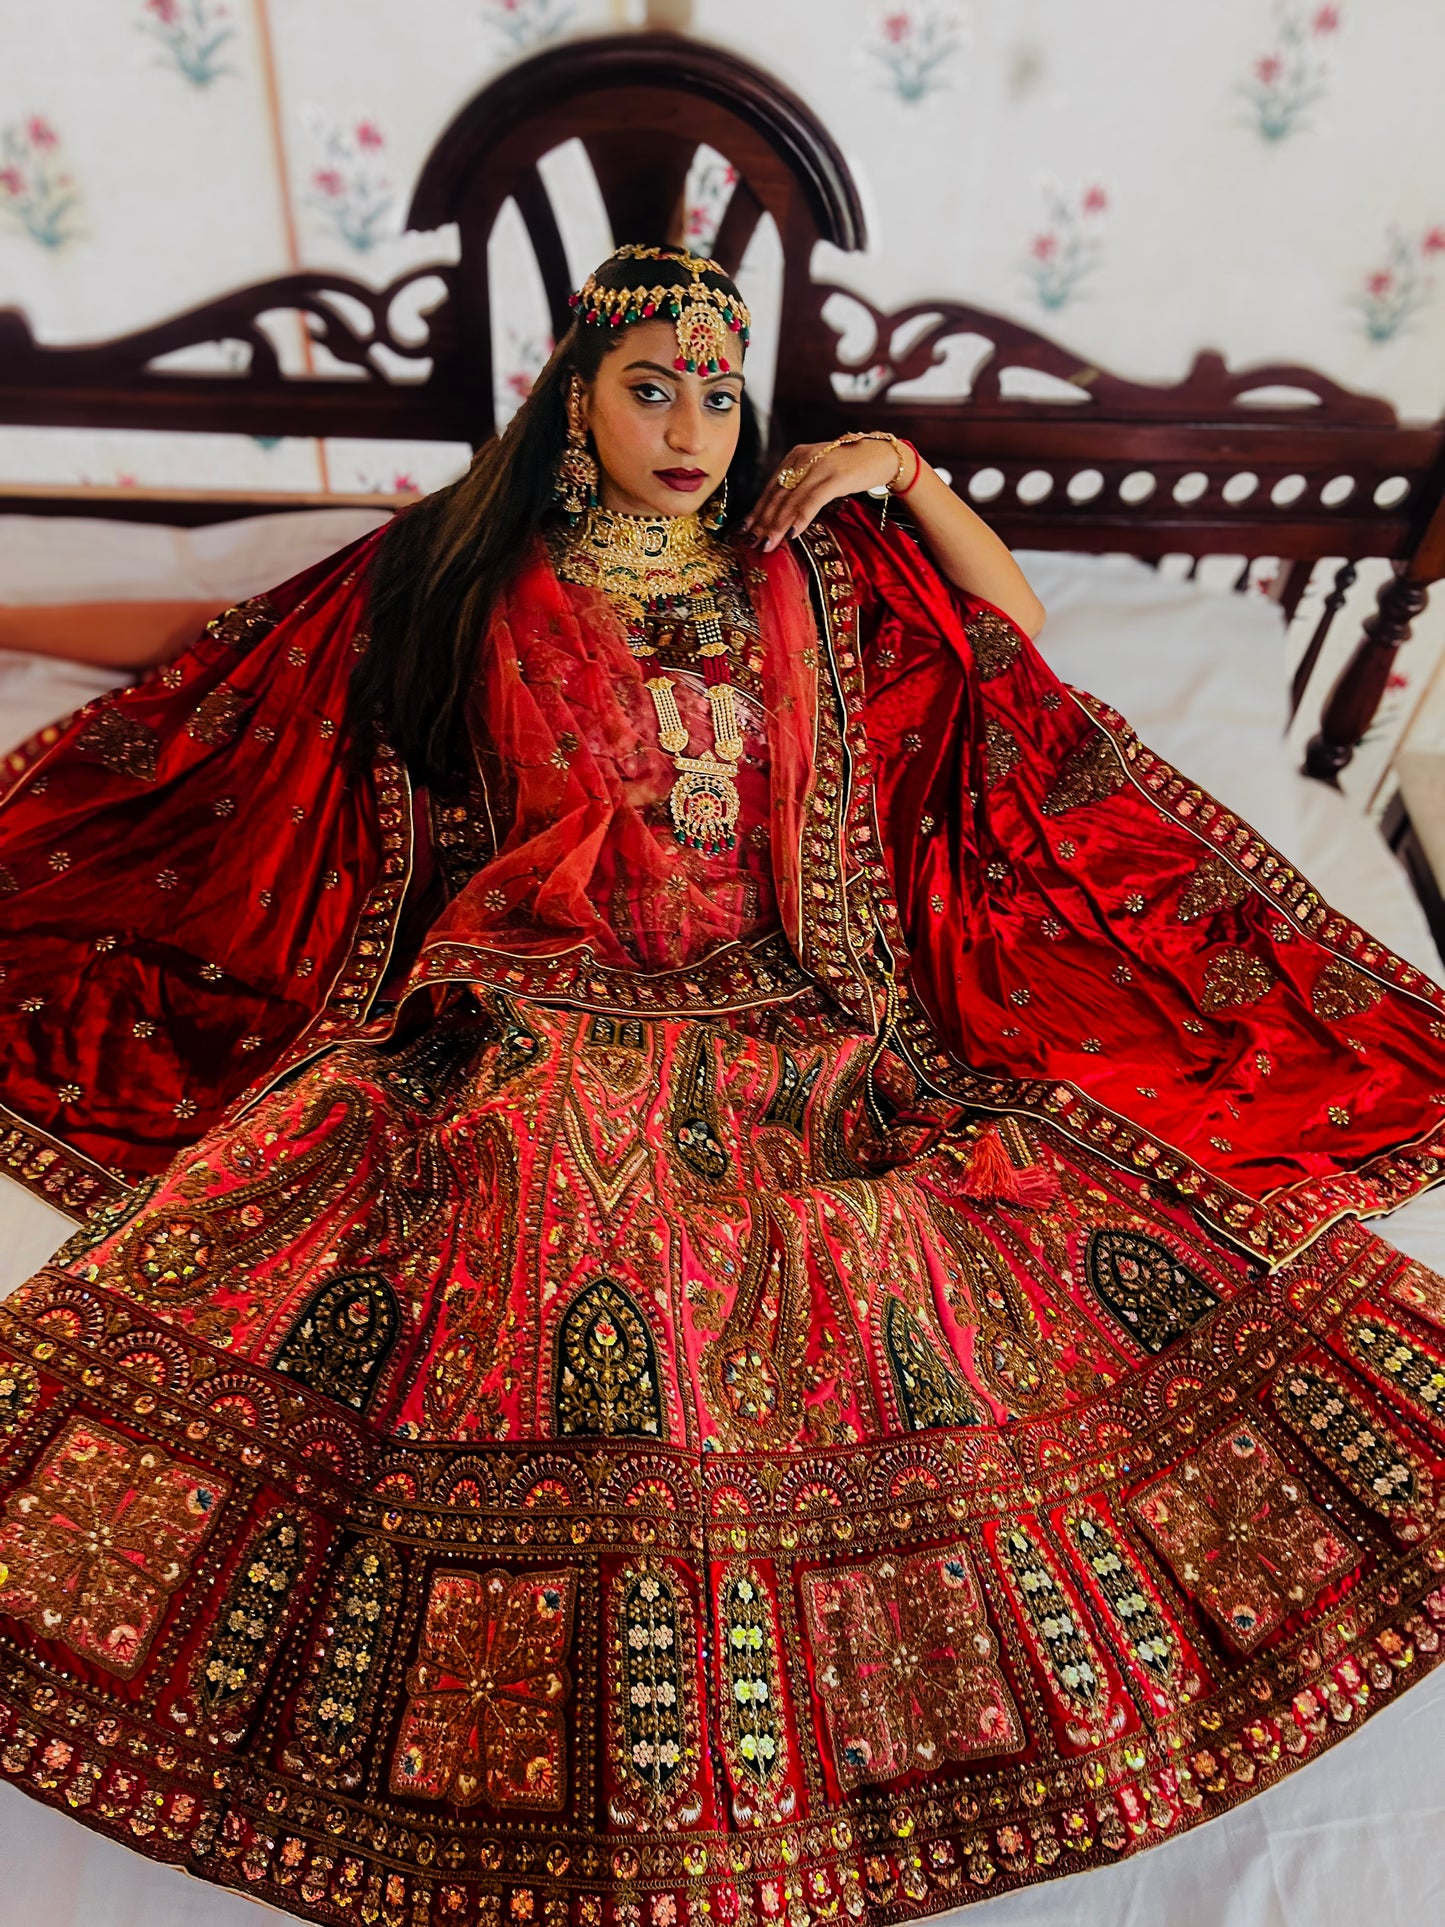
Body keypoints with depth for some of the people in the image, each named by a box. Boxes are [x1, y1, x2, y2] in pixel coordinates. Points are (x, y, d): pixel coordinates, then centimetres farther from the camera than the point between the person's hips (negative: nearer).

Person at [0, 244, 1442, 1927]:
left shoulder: (804, 560, 15)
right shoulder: (466, 570, 10)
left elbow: (1016, 625, 21)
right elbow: (238, 709, 18)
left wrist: (903, 471, 9)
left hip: (792, 1025, 2)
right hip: (536, 1017, -1)